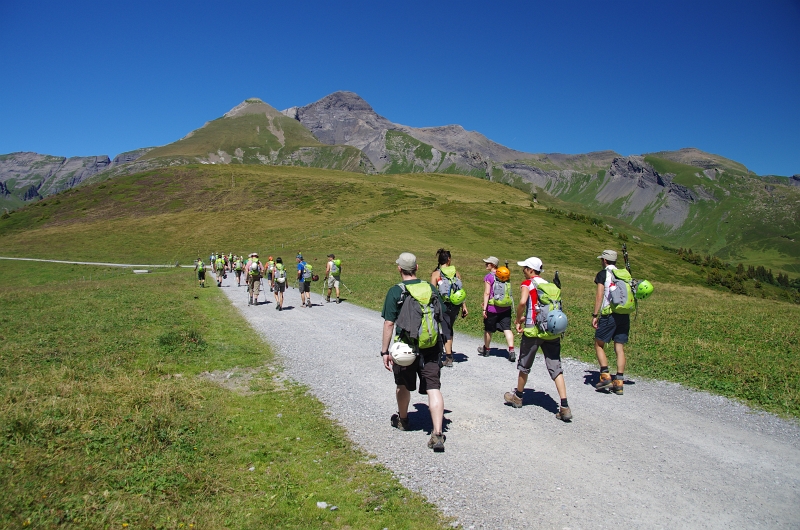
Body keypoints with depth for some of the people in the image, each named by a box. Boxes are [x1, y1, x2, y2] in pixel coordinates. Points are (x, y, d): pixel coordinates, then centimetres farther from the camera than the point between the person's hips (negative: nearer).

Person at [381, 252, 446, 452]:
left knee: (403, 385, 20)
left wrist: (385, 351, -6)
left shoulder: (395, 292, -9)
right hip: (431, 348, 2)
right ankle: (437, 434, -8)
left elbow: (389, 324, -12)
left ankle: (402, 420, 41)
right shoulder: (431, 288, 3)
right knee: (433, 389, 0)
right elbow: (441, 317, 10)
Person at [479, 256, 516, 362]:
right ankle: (511, 351, -12)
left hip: (492, 308, -5)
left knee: (488, 330, 14)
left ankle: (486, 349, 32)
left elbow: (487, 293, -15)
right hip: (506, 308, 5)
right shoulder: (505, 276, 9)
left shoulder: (489, 277, -10)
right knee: (507, 329, 1)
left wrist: (484, 308, -14)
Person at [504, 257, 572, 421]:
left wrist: (518, 321, -6)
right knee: (555, 368, 2)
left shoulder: (527, 284, -2)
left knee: (524, 365, 14)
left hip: (534, 330, -5)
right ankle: (564, 407, -6)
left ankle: (517, 397, 32)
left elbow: (522, 302, -20)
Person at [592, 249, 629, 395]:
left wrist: (595, 315, -7)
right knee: (619, 347, 7)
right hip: (624, 315, 5)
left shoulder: (603, 274, -2)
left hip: (609, 315, -5)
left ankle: (605, 376, 0)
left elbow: (599, 296, -8)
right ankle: (619, 382, 6)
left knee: (599, 344, 8)